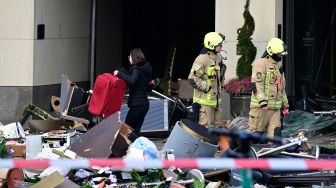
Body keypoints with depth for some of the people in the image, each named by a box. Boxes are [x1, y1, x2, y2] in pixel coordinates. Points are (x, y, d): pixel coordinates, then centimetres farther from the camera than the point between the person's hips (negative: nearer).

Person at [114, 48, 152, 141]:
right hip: (144, 104, 9)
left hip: (137, 104, -9)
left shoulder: (136, 69, -13)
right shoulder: (145, 69, 15)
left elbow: (132, 80, -33)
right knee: (136, 130, 12)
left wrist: (119, 73, -24)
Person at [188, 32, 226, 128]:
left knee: (218, 125, 13)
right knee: (206, 126, -10)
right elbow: (193, 78, -20)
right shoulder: (202, 59, -16)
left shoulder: (218, 58, 14)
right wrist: (207, 87, -18)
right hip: (205, 100, -9)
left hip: (216, 99, 9)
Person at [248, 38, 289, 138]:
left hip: (275, 107, 8)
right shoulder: (260, 64, -7)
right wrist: (262, 101, -27)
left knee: (275, 134, -1)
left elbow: (282, 87, 29)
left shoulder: (278, 66, 22)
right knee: (256, 133, -5)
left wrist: (285, 105, 28)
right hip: (261, 106, -8)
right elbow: (257, 84, -17)